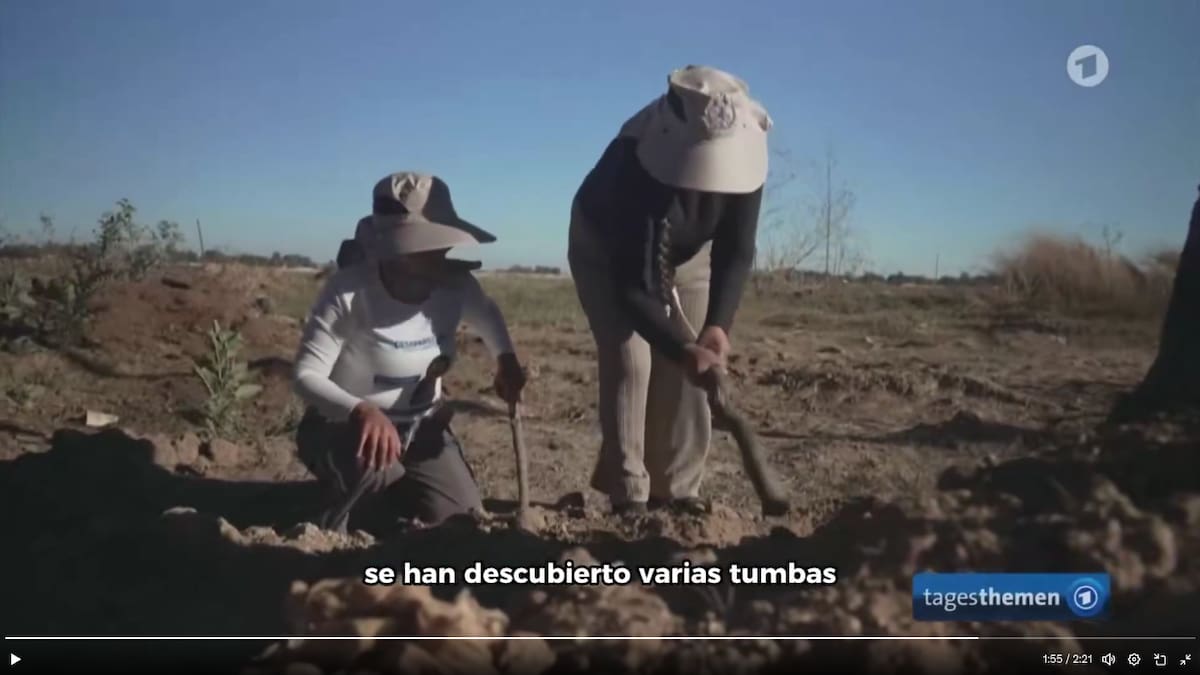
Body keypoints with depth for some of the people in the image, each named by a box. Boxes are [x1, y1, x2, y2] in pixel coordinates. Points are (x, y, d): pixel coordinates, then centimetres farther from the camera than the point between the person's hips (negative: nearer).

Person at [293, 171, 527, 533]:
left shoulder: (456, 286, -13)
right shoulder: (349, 291, -27)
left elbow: (487, 314, 11)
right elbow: (306, 375, -27)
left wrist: (506, 360, -9)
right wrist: (360, 410, -47)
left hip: (421, 428, 5)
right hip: (345, 425, -5)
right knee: (372, 460, -39)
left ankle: (393, 501, 26)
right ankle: (331, 526, -4)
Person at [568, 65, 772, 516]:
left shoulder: (742, 157, -30)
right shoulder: (630, 166, -43)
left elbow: (736, 252, -25)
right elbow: (629, 288, -41)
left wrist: (718, 325, -39)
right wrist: (682, 349, -51)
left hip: (687, 252, 4)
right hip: (607, 248, -4)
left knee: (688, 366, -4)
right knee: (628, 360, -16)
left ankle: (676, 490, 3)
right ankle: (628, 495, -9)